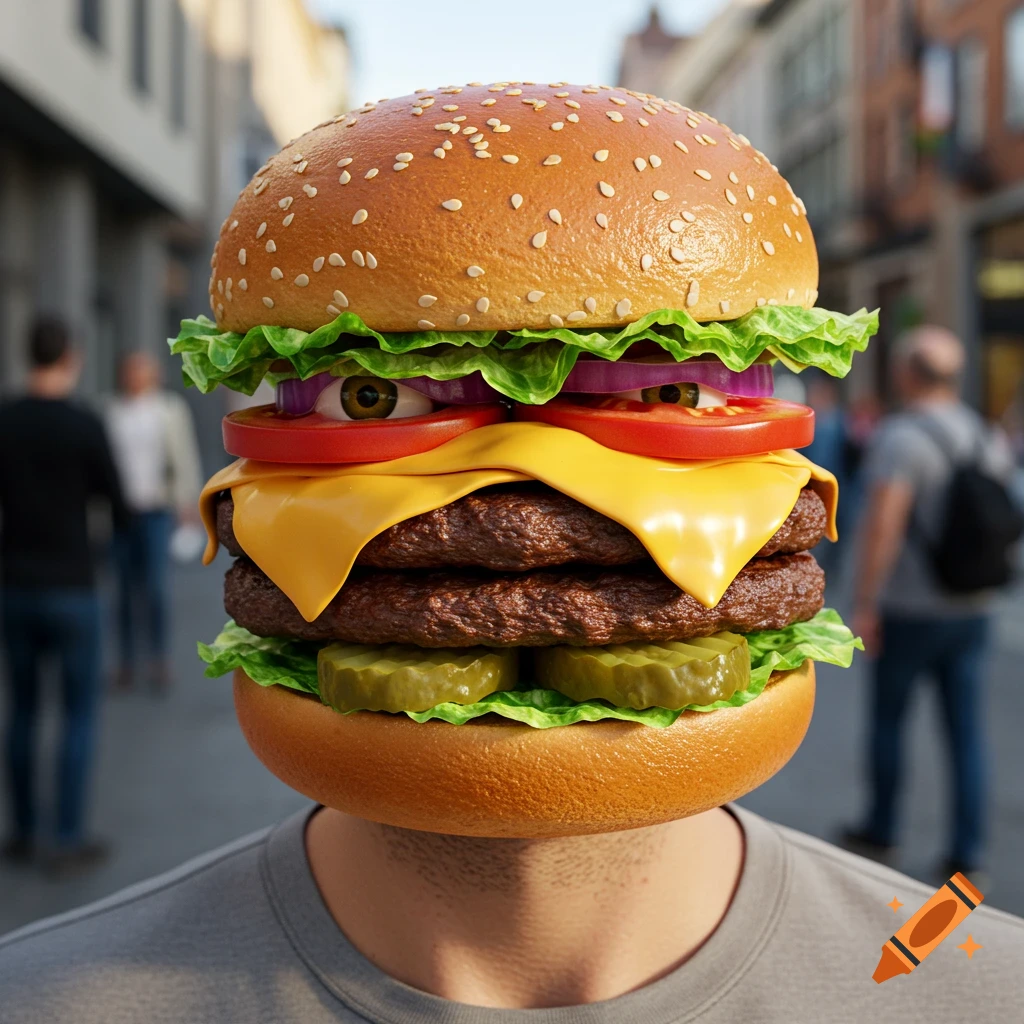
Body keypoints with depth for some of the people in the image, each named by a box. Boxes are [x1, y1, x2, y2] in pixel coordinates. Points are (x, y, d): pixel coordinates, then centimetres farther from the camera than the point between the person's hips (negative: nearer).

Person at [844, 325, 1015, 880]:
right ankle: (967, 850, 11)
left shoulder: (901, 437, -15)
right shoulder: (989, 438, 6)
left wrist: (864, 606, -16)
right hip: (971, 608, 6)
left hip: (910, 610, -6)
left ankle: (880, 830, 24)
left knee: (887, 718, 11)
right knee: (967, 730, 8)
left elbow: (881, 527, -21)